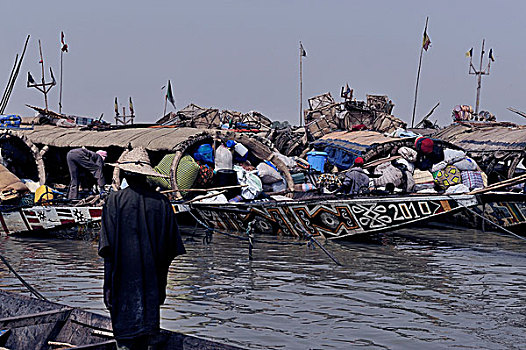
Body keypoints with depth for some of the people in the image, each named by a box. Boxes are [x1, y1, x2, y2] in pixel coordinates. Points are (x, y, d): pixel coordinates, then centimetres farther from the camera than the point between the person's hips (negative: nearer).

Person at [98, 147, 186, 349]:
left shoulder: (115, 201, -6)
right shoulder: (162, 202, 2)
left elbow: (108, 249, -10)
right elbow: (170, 250, 5)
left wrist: (108, 285, -6)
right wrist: (161, 283, 14)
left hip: (124, 280, -3)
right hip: (152, 283, 3)